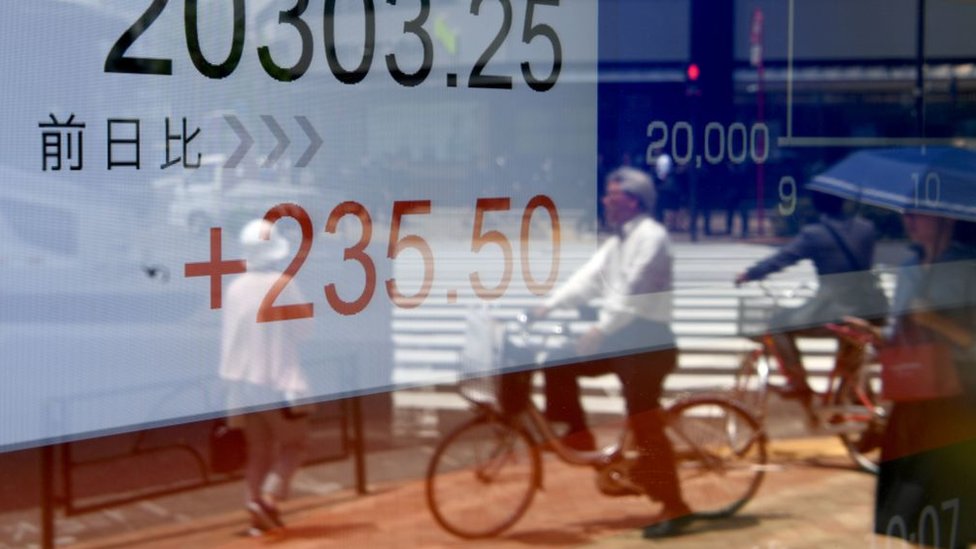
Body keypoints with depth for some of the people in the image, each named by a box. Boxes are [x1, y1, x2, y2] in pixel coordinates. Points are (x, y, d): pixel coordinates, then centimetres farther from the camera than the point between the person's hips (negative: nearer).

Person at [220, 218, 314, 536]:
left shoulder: (235, 288, 3)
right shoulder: (282, 285, -13)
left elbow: (228, 335, 9)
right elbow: (302, 330, -8)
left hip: (242, 382, 5)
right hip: (278, 383, -5)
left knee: (259, 450, 13)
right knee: (292, 445, 6)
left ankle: (259, 519, 9)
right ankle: (269, 497, -15)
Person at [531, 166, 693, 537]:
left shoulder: (651, 236, -13)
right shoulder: (617, 242, 18)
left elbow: (633, 290, -22)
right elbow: (589, 278, 10)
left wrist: (601, 330, -27)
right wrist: (549, 305, 0)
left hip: (648, 342, -9)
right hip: (621, 339, 9)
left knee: (645, 425, -9)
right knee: (559, 364, 4)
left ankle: (674, 507, -2)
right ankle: (580, 442, 11)